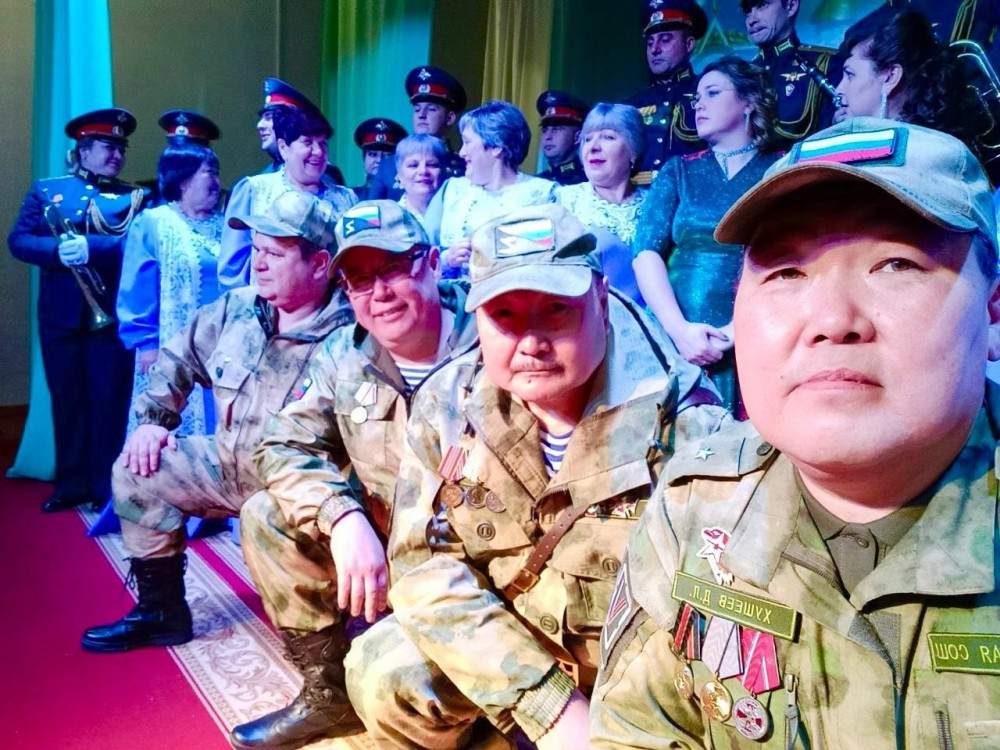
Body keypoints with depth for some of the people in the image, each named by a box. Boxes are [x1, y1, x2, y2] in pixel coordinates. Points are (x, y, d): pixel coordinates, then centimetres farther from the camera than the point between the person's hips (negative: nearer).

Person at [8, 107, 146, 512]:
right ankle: (71, 485, 18)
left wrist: (91, 246, -24)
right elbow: (18, 241, 2)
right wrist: (58, 250, -17)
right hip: (60, 314, 2)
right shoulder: (45, 190, 12)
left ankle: (106, 486, 9)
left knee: (109, 401, 0)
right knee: (67, 401, 8)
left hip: (111, 313, -2)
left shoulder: (134, 197, 7)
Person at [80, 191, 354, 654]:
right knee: (137, 472, 2)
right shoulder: (236, 309, 2)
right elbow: (177, 358, 17)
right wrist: (154, 420, 6)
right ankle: (161, 611, 17)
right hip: (227, 463, 7)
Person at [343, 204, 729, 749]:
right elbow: (426, 567, -14)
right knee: (385, 677, -17)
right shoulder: (446, 403, -10)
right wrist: (550, 702, -21)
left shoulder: (682, 424, -20)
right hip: (501, 644, 2)